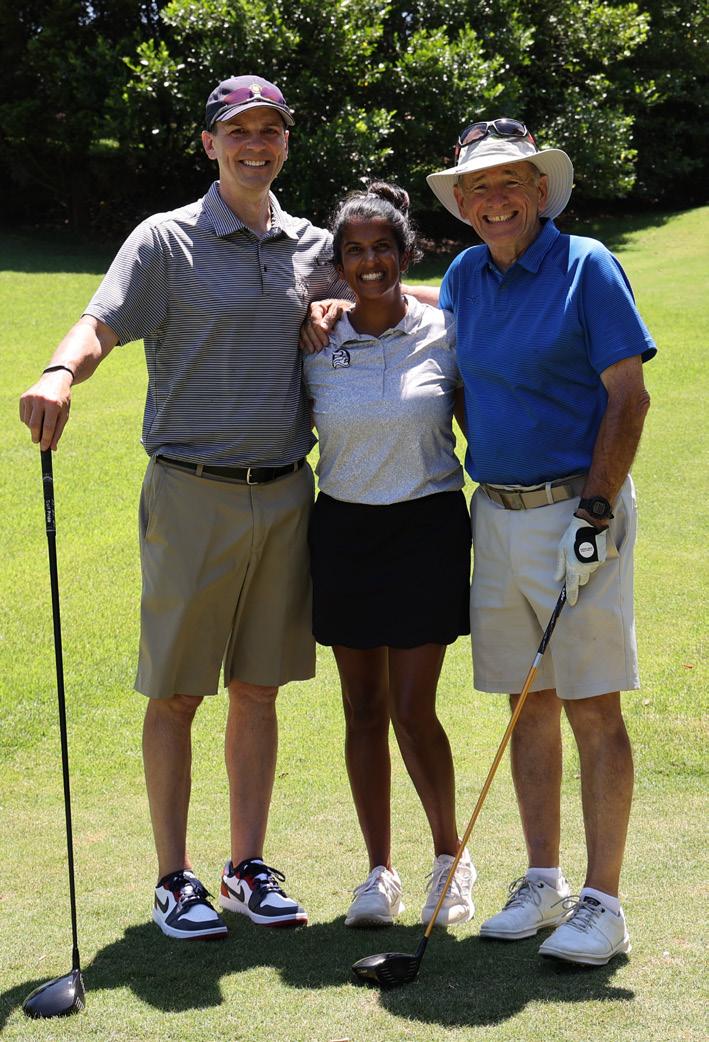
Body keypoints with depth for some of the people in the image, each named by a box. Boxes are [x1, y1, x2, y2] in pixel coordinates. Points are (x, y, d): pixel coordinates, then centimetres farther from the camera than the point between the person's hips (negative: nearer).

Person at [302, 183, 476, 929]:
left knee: (412, 710, -6)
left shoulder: (442, 335, -3)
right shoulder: (317, 347, 2)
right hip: (342, 530, 3)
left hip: (426, 527, -2)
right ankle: (379, 873, 18)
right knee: (363, 708, 7)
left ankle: (450, 857, 15)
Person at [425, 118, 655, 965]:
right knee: (530, 704, 10)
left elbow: (627, 396, -10)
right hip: (496, 511, 6)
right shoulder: (465, 277, 11)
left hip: (576, 508, -6)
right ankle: (542, 884, 19)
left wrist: (594, 513, -16)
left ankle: (601, 903, -1)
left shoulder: (586, 267, -6)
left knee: (592, 707, -5)